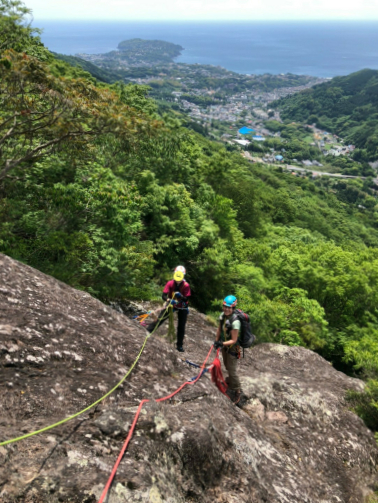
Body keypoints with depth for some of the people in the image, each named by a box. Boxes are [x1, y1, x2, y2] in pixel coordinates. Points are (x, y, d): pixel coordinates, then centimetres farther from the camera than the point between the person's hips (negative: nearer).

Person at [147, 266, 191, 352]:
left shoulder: (186, 286, -21)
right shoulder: (170, 283, -18)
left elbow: (186, 299, -23)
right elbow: (164, 295, -24)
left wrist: (181, 296, -43)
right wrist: (169, 300, -45)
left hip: (182, 308, -1)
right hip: (172, 305, 1)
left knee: (181, 327, 3)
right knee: (160, 319, -8)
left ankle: (179, 345, 15)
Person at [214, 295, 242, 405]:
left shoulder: (235, 322, -34)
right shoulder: (222, 315, -12)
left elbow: (234, 340, -28)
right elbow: (219, 329, 6)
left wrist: (222, 344, -37)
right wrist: (216, 341, 8)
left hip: (233, 348, -7)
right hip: (224, 346, 8)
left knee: (232, 370, 2)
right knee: (227, 366, 27)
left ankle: (237, 392, 20)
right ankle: (230, 380, 55)